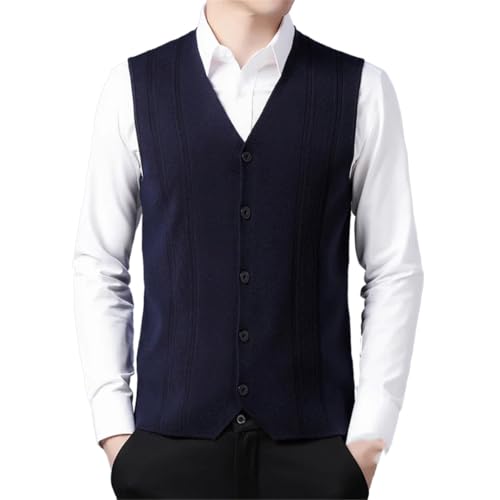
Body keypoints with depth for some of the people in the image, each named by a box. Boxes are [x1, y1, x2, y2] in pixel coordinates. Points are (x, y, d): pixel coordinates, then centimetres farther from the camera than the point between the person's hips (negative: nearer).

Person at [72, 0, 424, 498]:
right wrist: (114, 428, -2)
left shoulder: (361, 89, -1)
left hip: (314, 441, 0)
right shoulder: (134, 86, 1)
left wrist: (369, 436, -4)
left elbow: (394, 270, 1)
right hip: (171, 437, 1)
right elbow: (98, 266, 4)